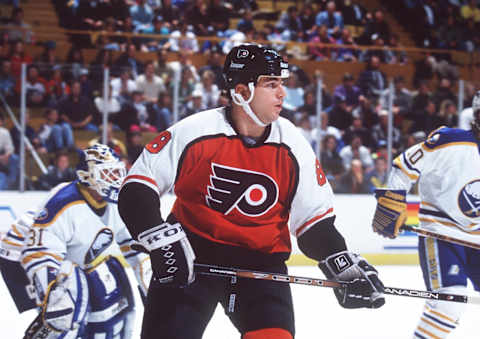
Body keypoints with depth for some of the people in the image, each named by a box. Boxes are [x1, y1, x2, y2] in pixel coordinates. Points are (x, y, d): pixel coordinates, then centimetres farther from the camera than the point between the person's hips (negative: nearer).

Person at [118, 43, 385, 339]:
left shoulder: (293, 145, -5)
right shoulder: (195, 132, -15)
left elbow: (315, 220, 3)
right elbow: (138, 188, -11)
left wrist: (345, 266, -10)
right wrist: (161, 240, -23)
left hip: (261, 259, 2)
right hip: (192, 253, -2)